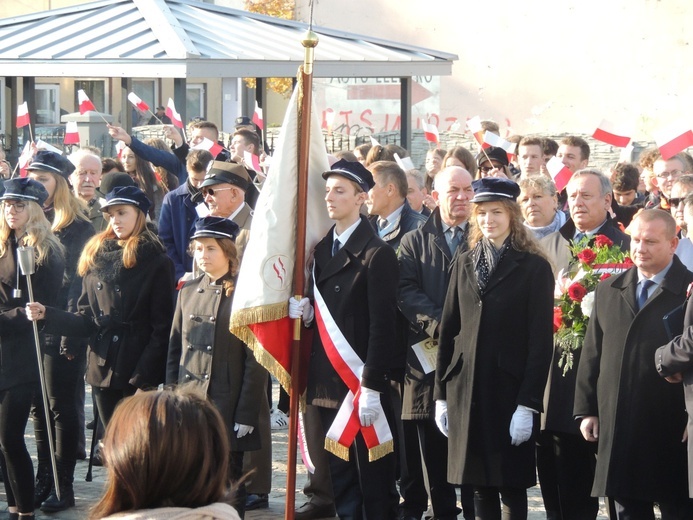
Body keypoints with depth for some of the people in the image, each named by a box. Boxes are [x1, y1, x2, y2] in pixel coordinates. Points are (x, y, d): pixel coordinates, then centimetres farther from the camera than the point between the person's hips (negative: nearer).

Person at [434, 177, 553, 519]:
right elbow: (448, 330, 12)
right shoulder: (465, 264, 13)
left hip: (509, 391, -4)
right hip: (466, 388, 4)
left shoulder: (534, 267, -2)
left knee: (512, 487, 0)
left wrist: (528, 404, -13)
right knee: (480, 487, 7)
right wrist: (441, 395, 7)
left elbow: (541, 340, -7)